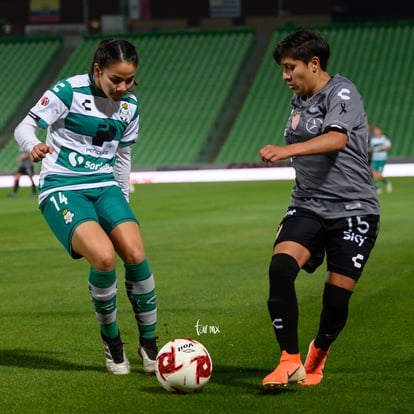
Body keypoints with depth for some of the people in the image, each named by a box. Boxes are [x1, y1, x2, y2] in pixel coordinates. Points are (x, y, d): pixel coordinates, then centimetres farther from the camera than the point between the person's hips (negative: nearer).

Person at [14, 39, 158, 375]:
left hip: (105, 186, 5)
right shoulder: (68, 92, -10)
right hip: (62, 189, -5)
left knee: (135, 254, -18)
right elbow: (25, 126, -10)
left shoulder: (129, 105, 8)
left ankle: (149, 342, -1)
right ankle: (111, 341, -3)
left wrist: (123, 203, 22)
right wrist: (34, 145, -32)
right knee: (104, 257, -27)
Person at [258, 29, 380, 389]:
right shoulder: (298, 101, 15)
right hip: (308, 207, 6)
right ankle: (290, 361, -19)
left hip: (354, 209, -6)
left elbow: (336, 140, -30)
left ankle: (318, 354, 28)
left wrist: (288, 149, -42)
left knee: (337, 296, -4)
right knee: (280, 266, -22)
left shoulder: (341, 93, -10)